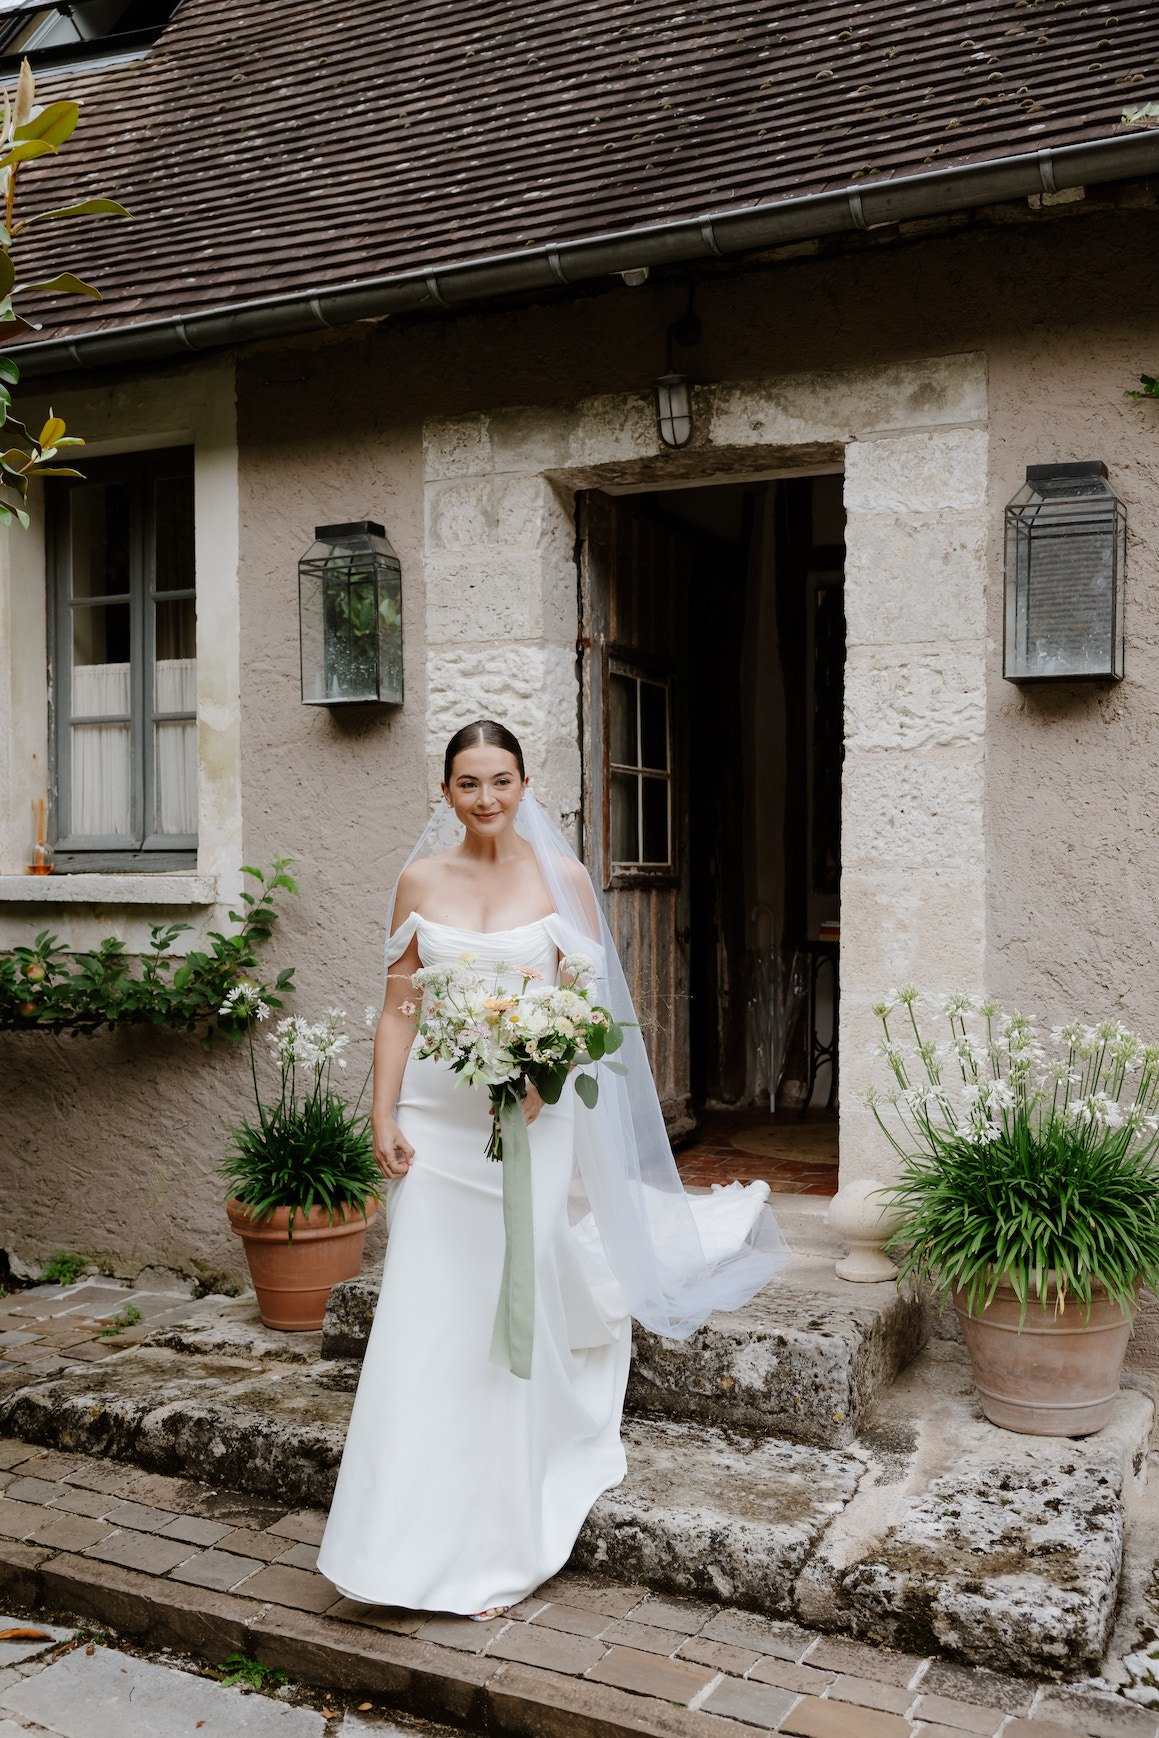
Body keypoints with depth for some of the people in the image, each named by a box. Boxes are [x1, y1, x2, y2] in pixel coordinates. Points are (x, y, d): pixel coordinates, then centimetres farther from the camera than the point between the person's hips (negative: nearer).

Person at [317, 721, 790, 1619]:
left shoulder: (561, 874, -1)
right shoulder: (420, 880, 5)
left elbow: (590, 1003, -1)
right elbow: (398, 1008, 6)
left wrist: (541, 1078, -18)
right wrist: (385, 1115, -2)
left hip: (531, 1117, -2)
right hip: (436, 1119, 2)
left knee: (510, 1322, 4)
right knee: (422, 1325, 3)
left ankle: (499, 1546, 21)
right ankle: (411, 1540, 21)